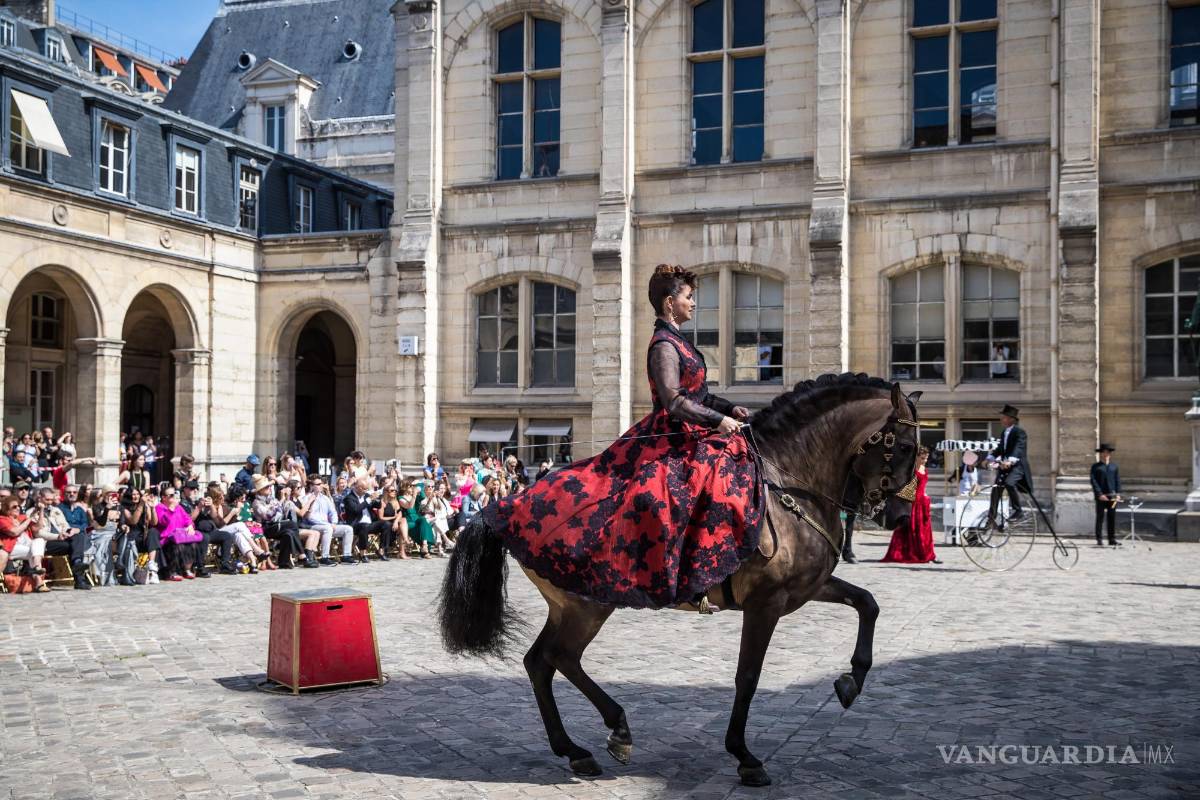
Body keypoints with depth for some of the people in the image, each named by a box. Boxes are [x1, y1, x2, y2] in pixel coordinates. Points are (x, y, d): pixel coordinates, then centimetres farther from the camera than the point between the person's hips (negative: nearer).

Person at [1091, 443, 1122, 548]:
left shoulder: (1114, 467, 14)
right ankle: (1099, 540, 3)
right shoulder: (1095, 467, 3)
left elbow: (1118, 480, 13)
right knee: (1100, 518, -1)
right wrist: (1099, 494, -13)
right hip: (1101, 496, -3)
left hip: (1112, 496, 3)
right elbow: (1094, 481, -4)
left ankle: (1112, 539, 9)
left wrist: (1118, 493, 1)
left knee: (1112, 518, 4)